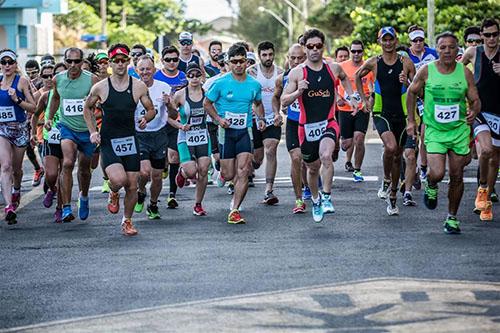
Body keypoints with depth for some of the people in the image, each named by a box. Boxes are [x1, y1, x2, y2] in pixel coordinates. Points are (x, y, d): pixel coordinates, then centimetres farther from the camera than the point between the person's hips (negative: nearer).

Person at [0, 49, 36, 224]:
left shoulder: (22, 82, -5)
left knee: (16, 168, 14)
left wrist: (17, 99, -19)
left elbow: (33, 108, -7)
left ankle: (16, 191, 48)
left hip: (20, 129, -1)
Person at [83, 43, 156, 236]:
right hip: (108, 141, -2)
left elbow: (151, 109, 12)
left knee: (132, 186, 3)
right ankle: (113, 194, 13)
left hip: (130, 140, 2)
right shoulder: (100, 88, -3)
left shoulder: (139, 86, 0)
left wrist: (146, 118, -11)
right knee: (118, 179, -23)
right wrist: (92, 131, 3)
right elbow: (87, 108, 13)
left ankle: (127, 221, 24)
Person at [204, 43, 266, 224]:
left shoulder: (254, 84, 3)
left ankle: (234, 210, -6)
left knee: (243, 171, -12)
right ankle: (222, 170, 41)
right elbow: (207, 103, 4)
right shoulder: (221, 83, -6)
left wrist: (261, 118, 4)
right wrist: (218, 118, -12)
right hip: (226, 130, -2)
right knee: (229, 175, 1)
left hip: (245, 131, 2)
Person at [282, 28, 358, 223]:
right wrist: (298, 92, -21)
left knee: (326, 156, -29)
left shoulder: (333, 68, 3)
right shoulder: (297, 73, -4)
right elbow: (283, 101, -4)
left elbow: (344, 78, 28)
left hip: (328, 124, -1)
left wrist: (351, 96, 17)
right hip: (306, 126, 1)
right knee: (312, 168, 14)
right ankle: (315, 200, 41)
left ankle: (326, 198, -19)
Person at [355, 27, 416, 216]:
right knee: (391, 146, -27)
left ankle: (393, 198, 24)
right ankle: (386, 180, -1)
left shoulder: (406, 63, -1)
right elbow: (358, 76, 19)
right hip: (381, 113, -2)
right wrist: (364, 99, 13)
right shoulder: (373, 63, 0)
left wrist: (406, 83, -17)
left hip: (402, 115, 2)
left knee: (397, 156, 10)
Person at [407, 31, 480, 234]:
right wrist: (411, 121, 8)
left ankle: (452, 217, 21)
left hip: (459, 130, 2)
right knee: (437, 173, -17)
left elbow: (475, 100, 2)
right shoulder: (427, 71, -7)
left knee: (456, 177, 5)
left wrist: (473, 112, -21)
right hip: (434, 131, -2)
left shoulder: (465, 73, -3)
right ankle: (431, 186, 21)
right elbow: (412, 92, 9)